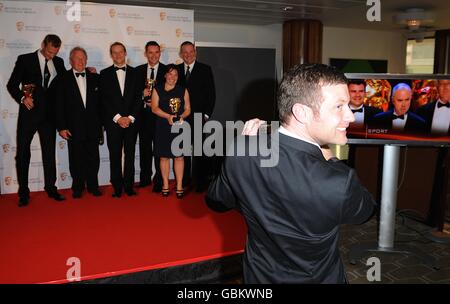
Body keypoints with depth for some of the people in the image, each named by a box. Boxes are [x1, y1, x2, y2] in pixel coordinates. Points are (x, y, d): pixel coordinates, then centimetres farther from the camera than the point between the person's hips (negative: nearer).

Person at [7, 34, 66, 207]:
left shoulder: (58, 62, 9)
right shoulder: (25, 59, -1)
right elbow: (12, 84, -1)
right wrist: (22, 98, -16)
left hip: (49, 114, 3)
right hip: (29, 112, -2)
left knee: (50, 153, 9)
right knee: (22, 153, 3)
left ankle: (51, 188, 20)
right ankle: (23, 193, 13)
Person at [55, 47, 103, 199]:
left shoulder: (95, 78, 9)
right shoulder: (63, 79, 3)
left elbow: (101, 102, 9)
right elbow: (59, 105, 0)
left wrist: (101, 123, 4)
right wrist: (61, 127, -6)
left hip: (92, 127, 2)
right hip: (74, 128, -2)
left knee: (93, 158, 7)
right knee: (76, 159, 5)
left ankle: (93, 186, 20)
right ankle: (77, 188, 18)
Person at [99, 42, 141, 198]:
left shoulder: (135, 73, 10)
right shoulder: (105, 74, 8)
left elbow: (138, 98, 4)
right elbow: (104, 99, 1)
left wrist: (130, 117, -7)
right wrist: (118, 117, -8)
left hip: (131, 121, 1)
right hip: (113, 121, 0)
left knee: (130, 155, 3)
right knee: (115, 156, 1)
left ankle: (129, 186, 10)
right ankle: (117, 187, 8)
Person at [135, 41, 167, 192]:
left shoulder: (167, 70, 1)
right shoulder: (138, 70, 9)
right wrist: (142, 94, -13)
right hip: (143, 115, 3)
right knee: (144, 147, 11)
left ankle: (159, 181, 8)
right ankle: (145, 178, 23)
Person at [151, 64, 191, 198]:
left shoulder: (183, 90, 10)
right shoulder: (158, 89, 7)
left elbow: (188, 109, 7)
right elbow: (154, 107, -3)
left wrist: (182, 116, -14)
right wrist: (168, 116, -18)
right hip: (163, 127, 0)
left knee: (179, 156, 0)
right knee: (164, 156, 4)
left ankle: (179, 185, 8)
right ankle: (165, 185, 17)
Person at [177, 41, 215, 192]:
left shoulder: (205, 69, 2)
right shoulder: (176, 70, 10)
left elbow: (211, 93, 0)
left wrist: (206, 114, -6)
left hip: (198, 117, -3)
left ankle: (201, 182, 11)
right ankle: (184, 181, 19)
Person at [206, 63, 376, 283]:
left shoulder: (240, 153, -24)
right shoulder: (339, 184, -35)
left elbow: (216, 201, -4)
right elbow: (364, 210, -11)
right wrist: (329, 160, -1)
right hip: (316, 278, -2)